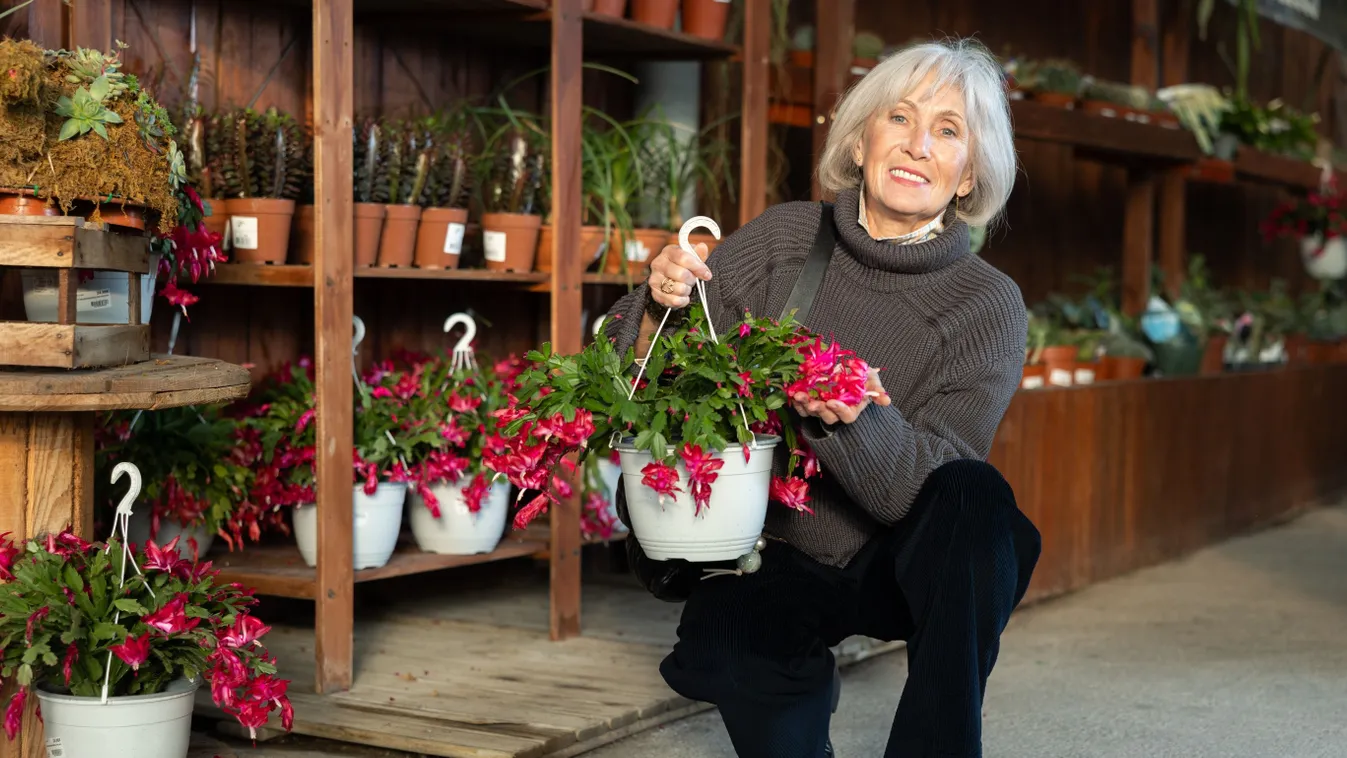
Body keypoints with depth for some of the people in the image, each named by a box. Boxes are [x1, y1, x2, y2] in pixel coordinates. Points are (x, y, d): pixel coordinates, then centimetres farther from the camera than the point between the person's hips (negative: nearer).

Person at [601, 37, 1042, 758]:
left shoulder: (989, 306, -10)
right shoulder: (784, 239, -5)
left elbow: (929, 484, -19)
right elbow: (638, 376, -2)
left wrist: (856, 420, -39)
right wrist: (660, 309, -24)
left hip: (898, 565, 0)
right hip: (771, 559, 0)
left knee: (975, 497, -32)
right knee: (732, 648, -32)